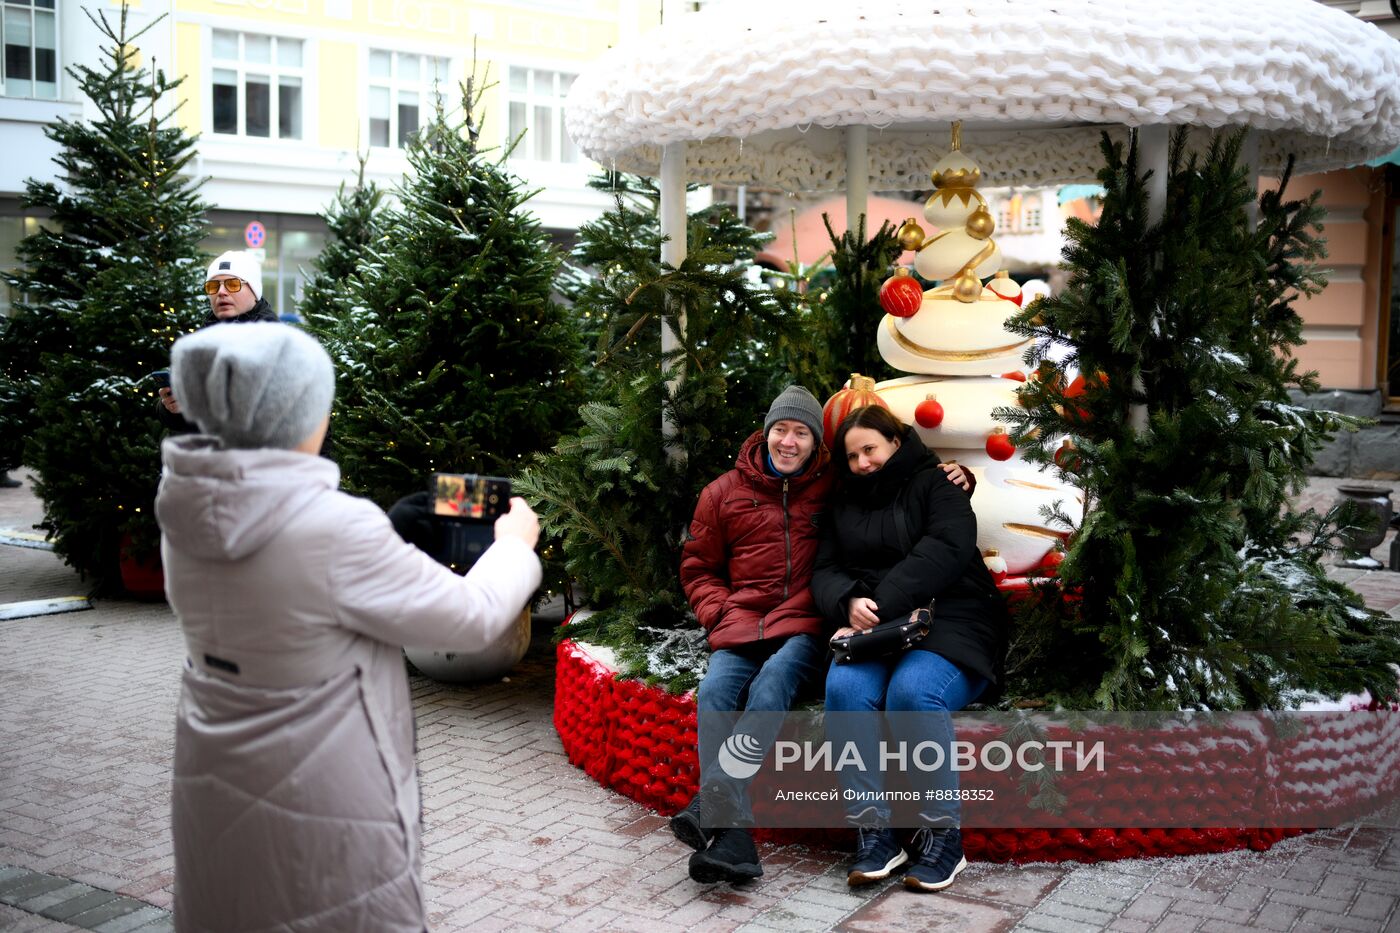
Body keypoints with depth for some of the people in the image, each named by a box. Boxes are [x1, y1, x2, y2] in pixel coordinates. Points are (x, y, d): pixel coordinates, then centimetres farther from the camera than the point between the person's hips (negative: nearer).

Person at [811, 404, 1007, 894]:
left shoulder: (934, 485, 5)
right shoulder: (844, 504, 21)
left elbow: (943, 551, -13)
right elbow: (825, 571, 10)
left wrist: (881, 607, -22)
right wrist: (850, 603, -14)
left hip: (949, 628, -4)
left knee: (912, 690, -35)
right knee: (844, 686, -30)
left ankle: (942, 835, -20)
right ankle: (874, 834, -25)